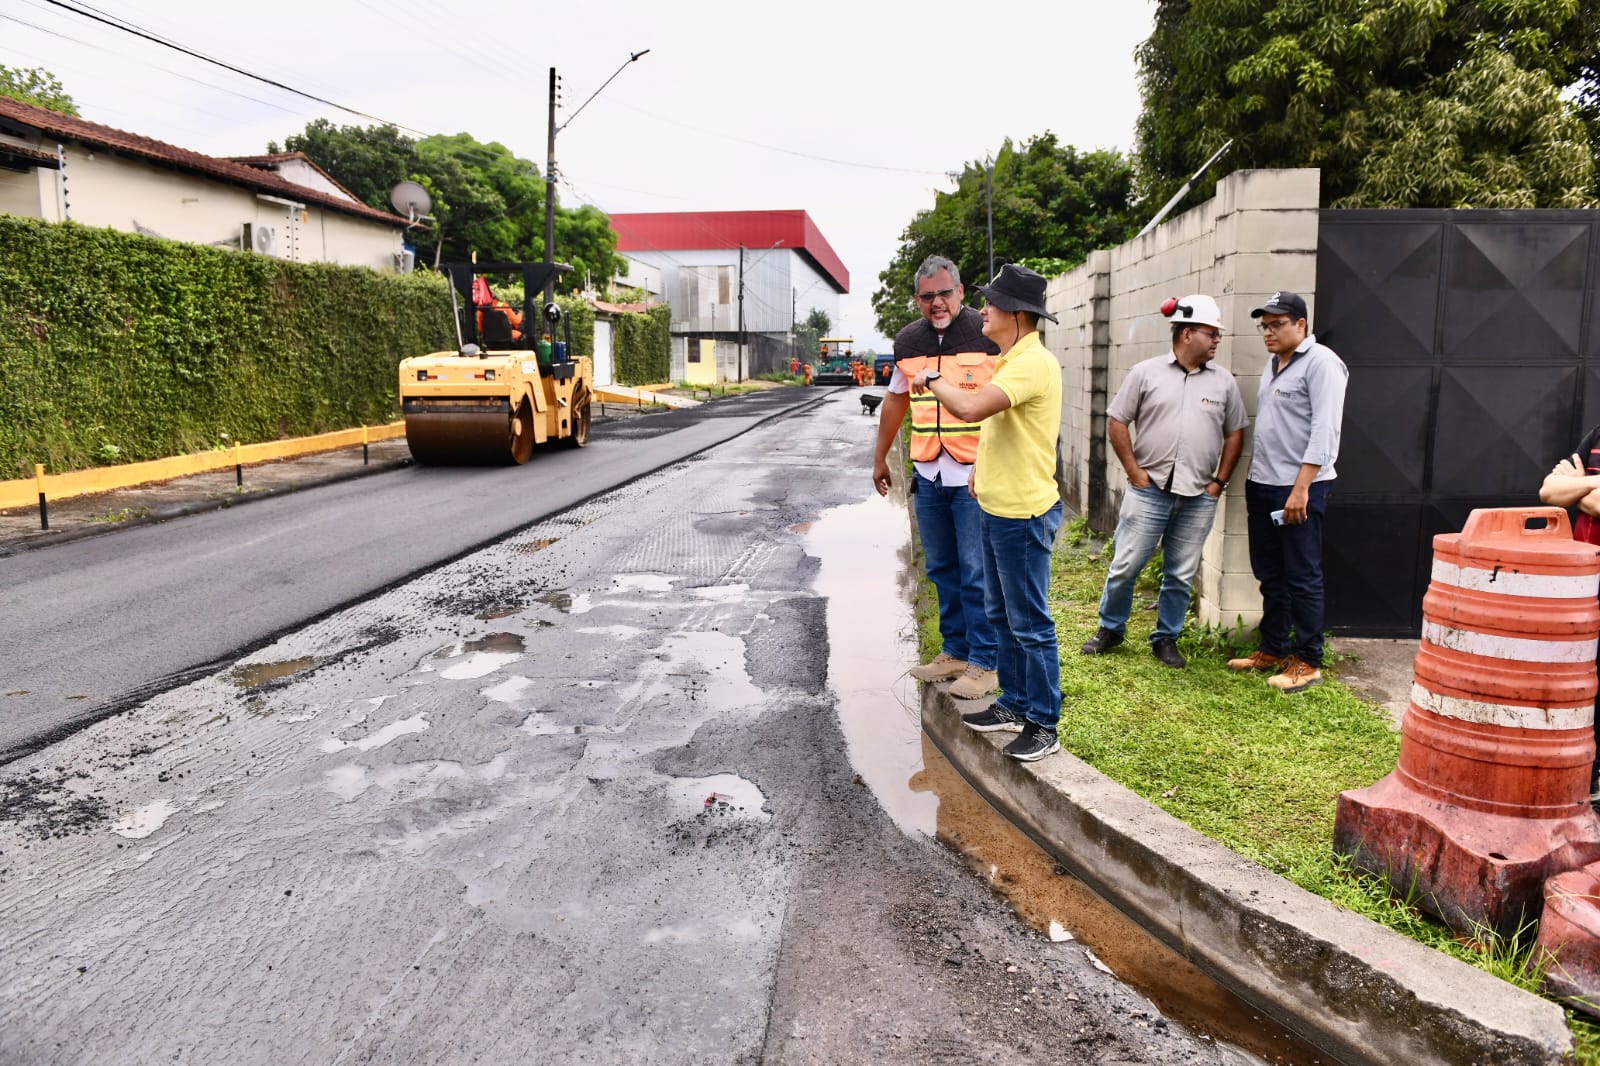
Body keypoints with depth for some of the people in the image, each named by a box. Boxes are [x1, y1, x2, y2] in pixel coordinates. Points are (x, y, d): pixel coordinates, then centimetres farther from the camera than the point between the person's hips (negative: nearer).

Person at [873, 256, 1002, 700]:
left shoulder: (989, 335, -9)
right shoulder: (908, 341, 9)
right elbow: (896, 400, 21)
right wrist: (880, 457, 24)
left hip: (976, 475, -6)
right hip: (928, 475, 6)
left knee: (978, 574, -3)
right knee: (941, 569, 13)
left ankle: (984, 662, 8)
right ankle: (954, 651, 26)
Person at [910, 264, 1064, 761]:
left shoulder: (1033, 362, -20)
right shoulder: (1013, 360, 13)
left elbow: (970, 407, -33)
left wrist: (933, 379, -15)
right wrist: (984, 464, 14)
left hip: (1023, 514, -11)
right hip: (996, 508, 11)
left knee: (1030, 623, -1)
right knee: (1002, 615, 19)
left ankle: (1044, 726, 10)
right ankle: (1015, 704, 33)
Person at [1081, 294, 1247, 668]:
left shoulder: (1224, 382, 7)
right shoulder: (1146, 372, 0)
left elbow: (1235, 434, 12)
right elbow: (1116, 422, 1)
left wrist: (1219, 482, 4)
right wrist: (1134, 471, -5)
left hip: (1198, 497, 2)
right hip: (1149, 489, -2)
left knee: (1181, 575, 9)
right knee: (1125, 565, 2)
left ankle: (1166, 638, 24)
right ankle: (1110, 629, 21)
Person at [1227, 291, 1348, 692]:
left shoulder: (1320, 362, -10)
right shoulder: (1273, 364, 17)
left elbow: (1324, 430, -17)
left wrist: (1301, 487, -22)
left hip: (1299, 488, -9)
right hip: (1263, 485, 9)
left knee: (1302, 578, -2)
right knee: (1270, 575, 14)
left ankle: (1307, 662, 6)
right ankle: (1273, 650, 25)